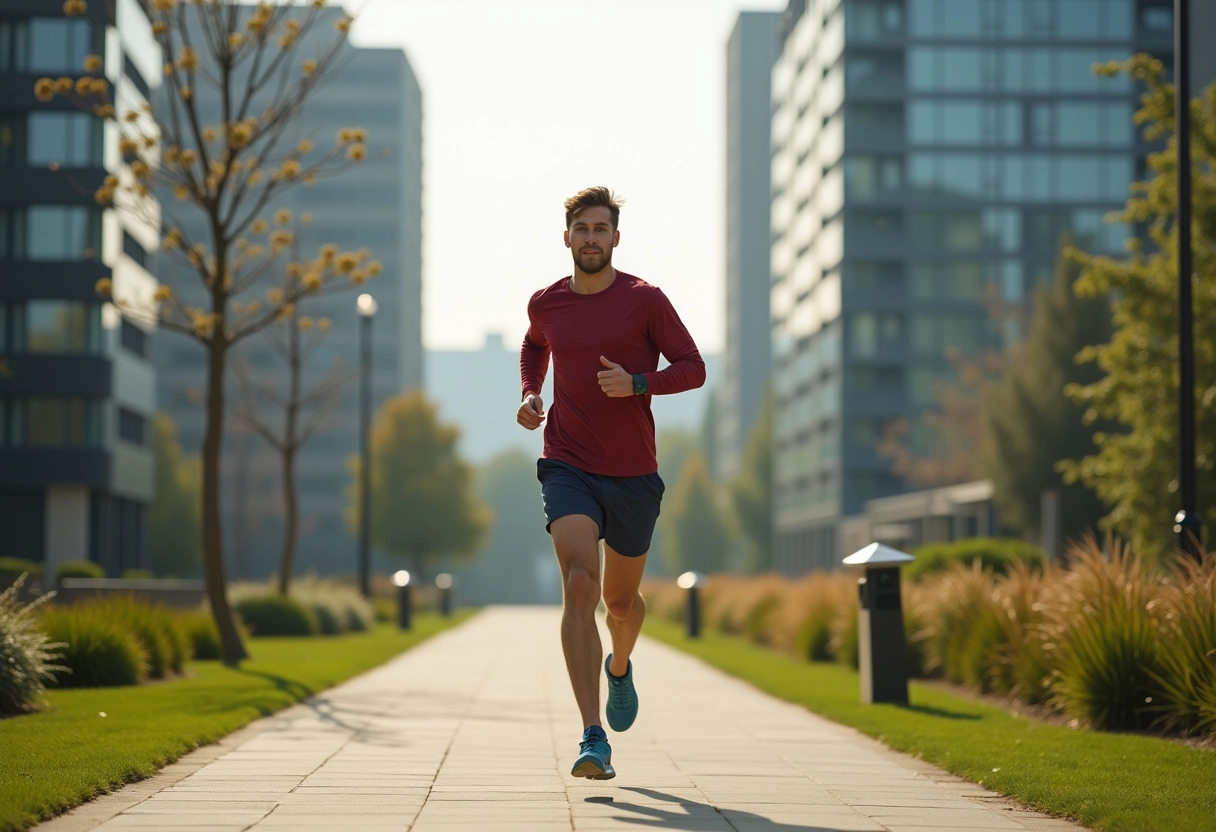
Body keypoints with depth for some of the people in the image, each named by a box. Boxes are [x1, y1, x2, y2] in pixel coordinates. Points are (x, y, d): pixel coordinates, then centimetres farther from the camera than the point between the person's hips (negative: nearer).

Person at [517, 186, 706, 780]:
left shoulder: (645, 301, -3)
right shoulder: (545, 304, 6)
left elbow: (692, 368, -1)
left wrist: (637, 383, -17)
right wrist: (529, 394, 10)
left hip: (633, 475, 0)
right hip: (568, 468, 0)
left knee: (621, 600, 14)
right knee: (580, 583, -21)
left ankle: (620, 666, 53)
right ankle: (593, 740, -26)